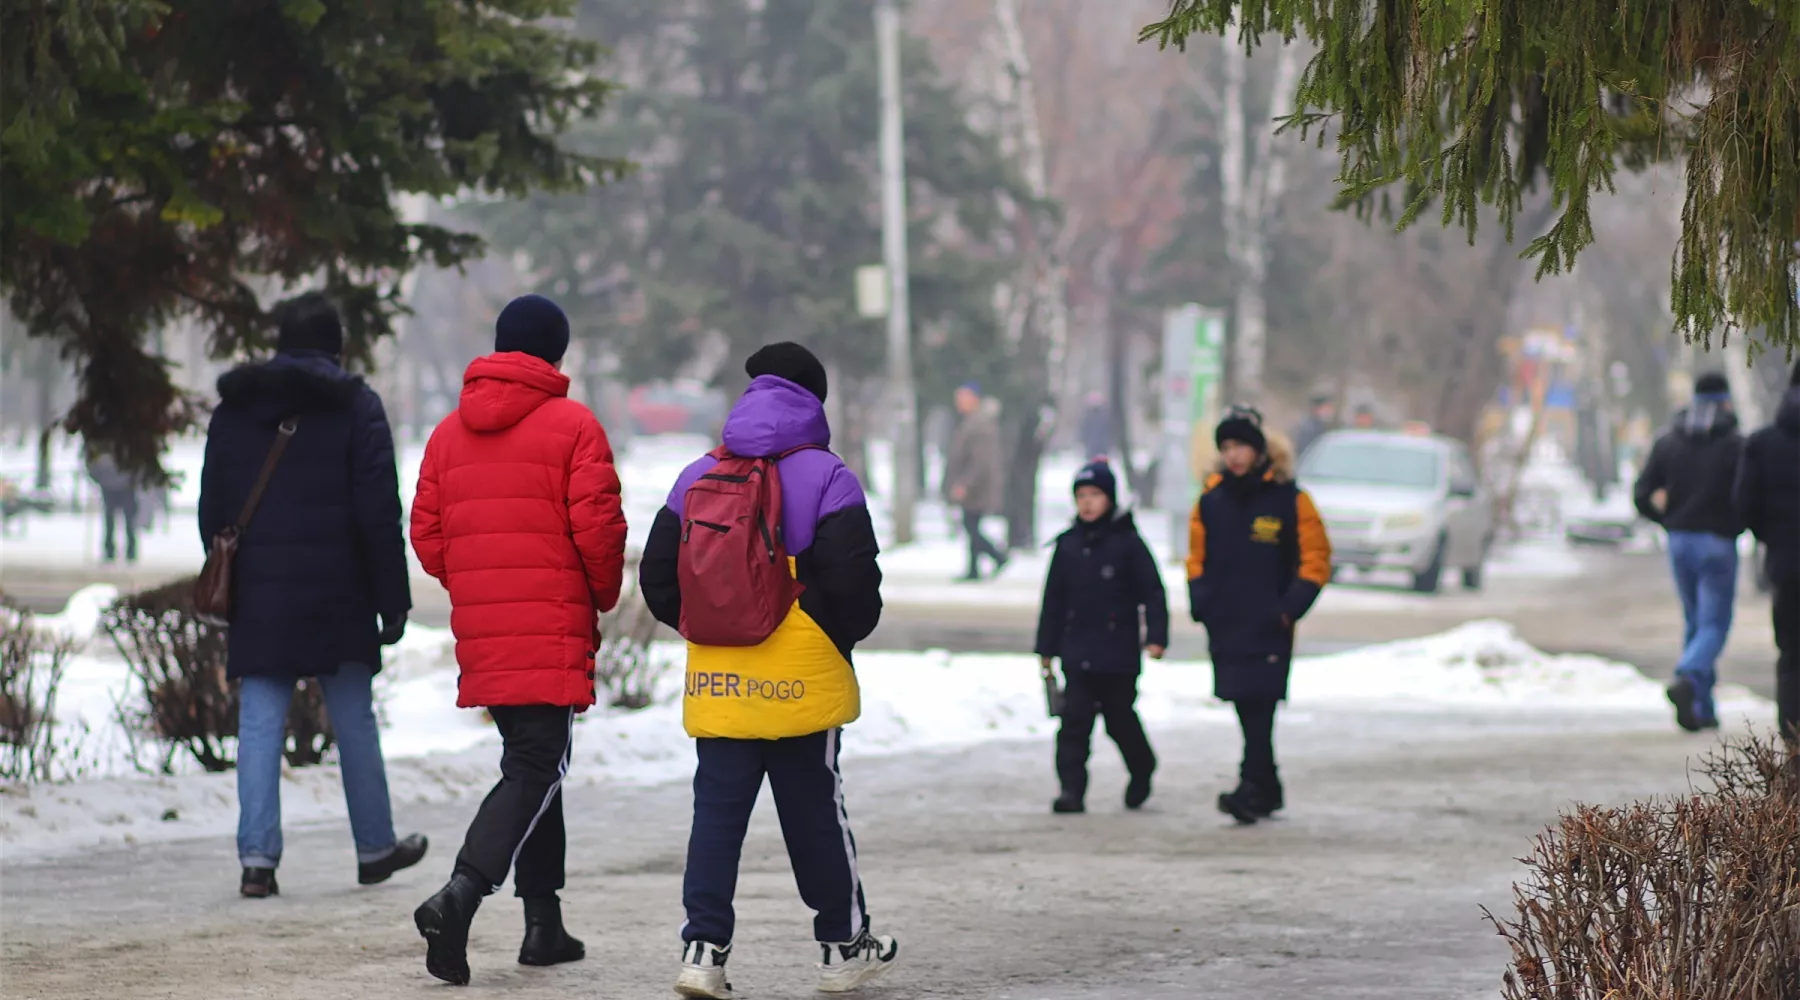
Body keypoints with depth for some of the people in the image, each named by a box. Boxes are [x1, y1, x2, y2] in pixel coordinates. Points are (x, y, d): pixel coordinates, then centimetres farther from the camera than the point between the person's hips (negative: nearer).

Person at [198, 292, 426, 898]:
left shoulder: (234, 409, 8)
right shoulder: (354, 405, -3)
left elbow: (212, 510, 12)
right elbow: (378, 511, -7)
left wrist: (226, 590, 19)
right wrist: (393, 599, -3)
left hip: (257, 595, 2)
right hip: (336, 595, -2)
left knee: (259, 724, 0)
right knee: (354, 721, 9)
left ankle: (257, 858, -10)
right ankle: (375, 848, 19)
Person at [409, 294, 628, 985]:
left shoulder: (449, 433, 11)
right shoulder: (573, 426, -6)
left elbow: (426, 535, 9)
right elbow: (598, 526, -12)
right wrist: (603, 594, 5)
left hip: (479, 631, 6)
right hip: (552, 631, -6)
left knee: (531, 761, 17)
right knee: (535, 770, -7)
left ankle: (544, 924, 18)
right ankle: (461, 892, -28)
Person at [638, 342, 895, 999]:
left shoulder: (696, 479, 8)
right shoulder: (826, 479, -7)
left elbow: (657, 577, 9)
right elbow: (854, 581, -14)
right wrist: (847, 634, 6)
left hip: (716, 685, 3)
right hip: (801, 685, -3)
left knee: (717, 813, 5)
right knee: (816, 812, 8)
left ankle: (704, 947, -6)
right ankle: (844, 945, 19)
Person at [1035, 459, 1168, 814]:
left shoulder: (1127, 542, -5)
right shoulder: (1067, 545, 7)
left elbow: (1152, 592, -5)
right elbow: (1054, 599, 11)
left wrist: (1156, 636, -14)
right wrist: (1047, 648, 10)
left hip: (1118, 653, -3)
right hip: (1077, 654, 3)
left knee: (1120, 719, 8)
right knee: (1074, 721, -4)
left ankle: (1141, 772, 32)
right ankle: (1072, 789, -5)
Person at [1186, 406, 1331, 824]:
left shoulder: (1289, 499, -4)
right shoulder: (1211, 500, 9)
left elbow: (1315, 559, -1)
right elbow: (1197, 558, 18)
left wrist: (1290, 608, -11)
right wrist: (1200, 601, 3)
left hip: (1269, 625, -4)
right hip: (1224, 625, 4)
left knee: (1259, 706, -13)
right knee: (1247, 710, 8)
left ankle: (1252, 787, -18)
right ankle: (1268, 789, 19)